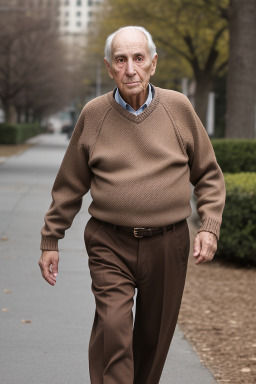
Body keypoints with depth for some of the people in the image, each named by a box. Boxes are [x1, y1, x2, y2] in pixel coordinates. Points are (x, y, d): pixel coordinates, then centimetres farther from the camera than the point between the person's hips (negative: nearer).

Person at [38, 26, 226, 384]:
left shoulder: (178, 108, 2)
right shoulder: (93, 115, 1)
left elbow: (209, 175, 10)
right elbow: (70, 185, 10)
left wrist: (210, 227, -2)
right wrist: (50, 240, 11)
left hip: (167, 245, 1)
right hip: (110, 246, -1)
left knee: (154, 338, 9)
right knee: (112, 329, -16)